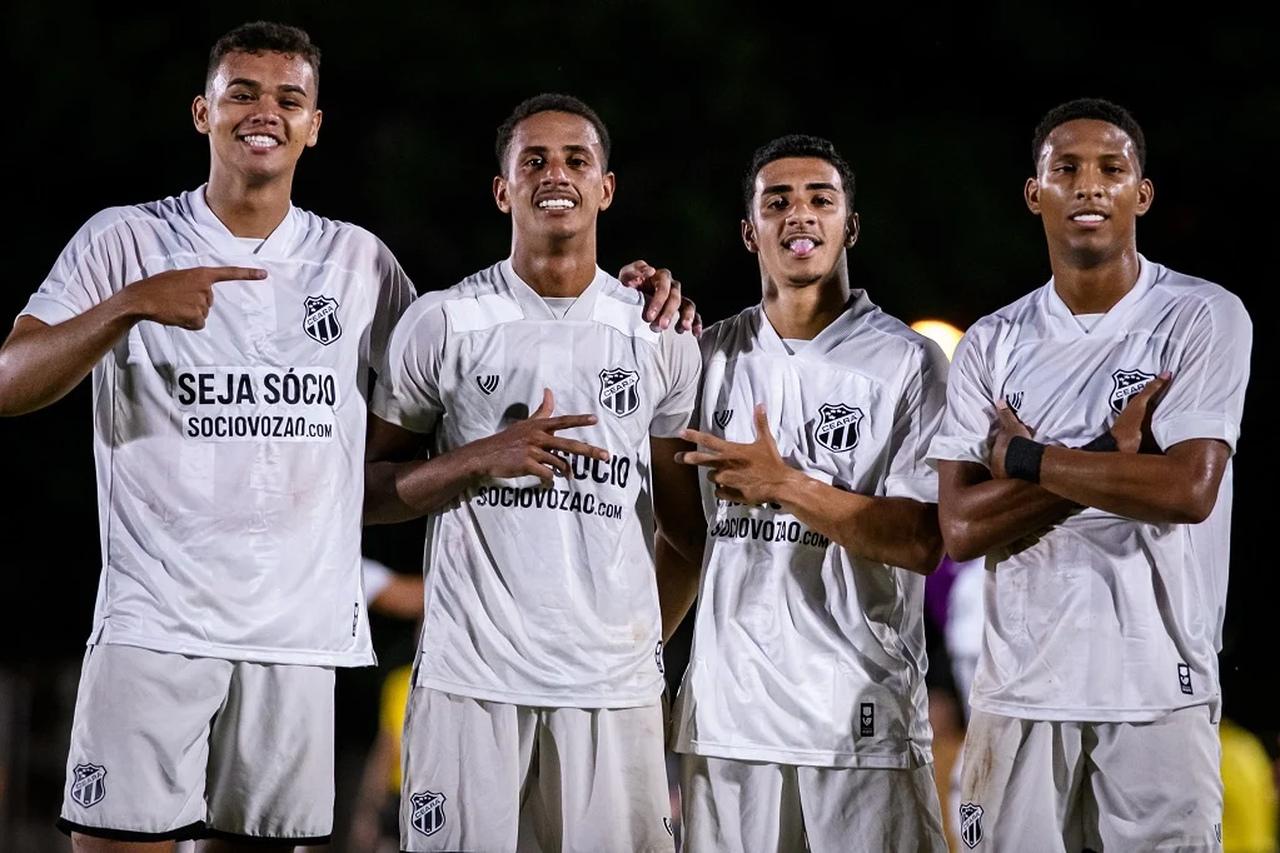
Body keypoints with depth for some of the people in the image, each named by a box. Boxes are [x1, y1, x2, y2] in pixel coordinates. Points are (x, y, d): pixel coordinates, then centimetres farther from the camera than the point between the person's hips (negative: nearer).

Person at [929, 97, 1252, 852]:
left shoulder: (1205, 319, -2)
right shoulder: (993, 345, 8)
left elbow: (1188, 489, -14)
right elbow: (962, 530, -2)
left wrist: (1024, 457, -7)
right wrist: (1112, 454, -11)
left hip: (1159, 691, -3)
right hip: (1021, 689, 3)